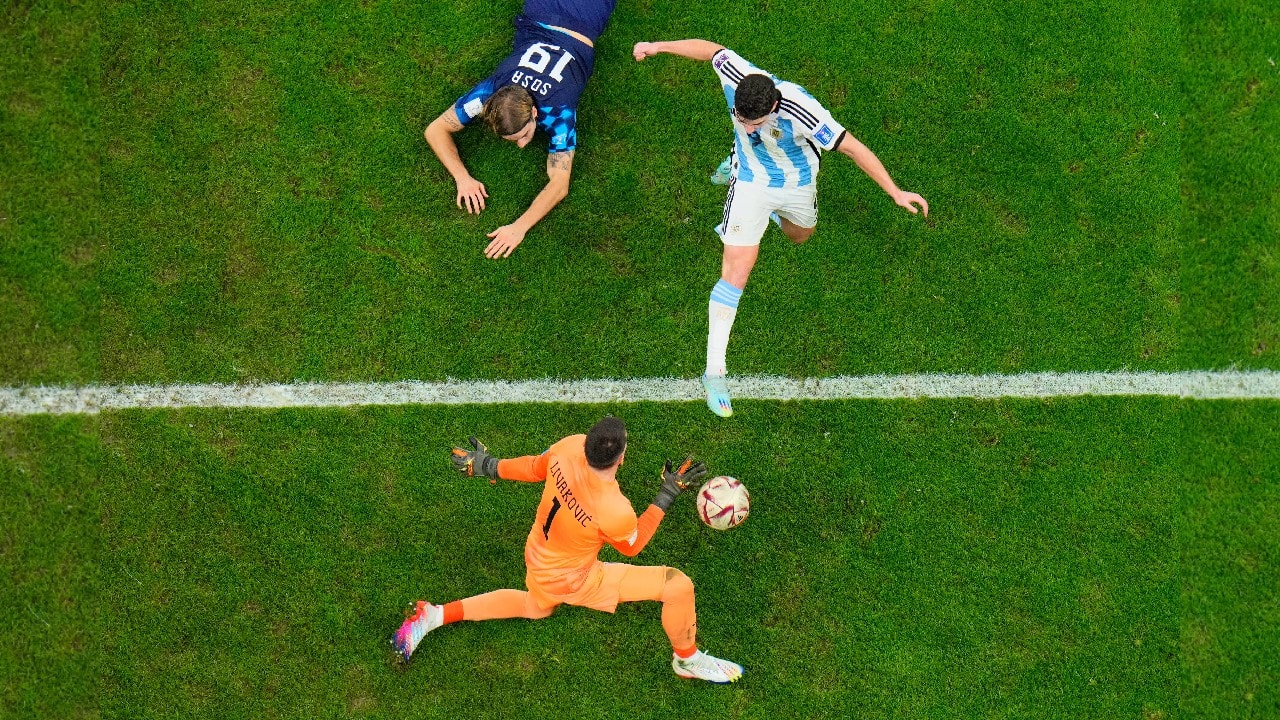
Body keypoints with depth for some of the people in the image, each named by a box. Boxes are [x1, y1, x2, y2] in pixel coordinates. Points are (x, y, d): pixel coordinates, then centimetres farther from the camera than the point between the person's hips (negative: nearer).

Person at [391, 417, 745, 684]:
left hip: (537, 559, 7)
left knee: (535, 608, 40)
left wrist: (489, 467, 15)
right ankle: (687, 659, 20)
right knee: (678, 585, -8)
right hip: (573, 580, -6)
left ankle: (436, 615, 35)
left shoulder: (571, 446, -26)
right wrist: (668, 495, -12)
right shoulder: (616, 512, -38)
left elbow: (537, 467, -4)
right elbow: (632, 546, -13)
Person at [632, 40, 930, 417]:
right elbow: (712, 49, -12)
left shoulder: (802, 111, -41)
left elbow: (853, 147, -33)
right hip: (751, 183, -1)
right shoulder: (735, 74, -34)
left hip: (797, 184, 1)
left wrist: (895, 192, -32)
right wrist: (657, 46, 1)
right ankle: (714, 372, -4)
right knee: (736, 271, -10)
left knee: (799, 235, 34)